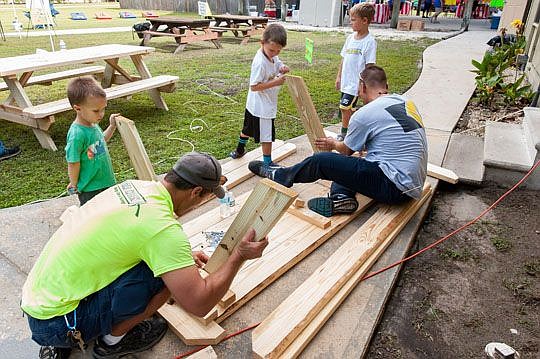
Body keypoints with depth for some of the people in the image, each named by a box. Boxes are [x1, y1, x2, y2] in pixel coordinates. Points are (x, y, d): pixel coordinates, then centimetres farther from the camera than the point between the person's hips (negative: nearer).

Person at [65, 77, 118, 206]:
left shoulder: (93, 124, -1)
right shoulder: (77, 134, -27)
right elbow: (73, 163, -20)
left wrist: (112, 127, 11)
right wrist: (74, 185, -9)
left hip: (105, 182, 8)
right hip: (90, 190, -8)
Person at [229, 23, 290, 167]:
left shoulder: (272, 55, -2)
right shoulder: (260, 62, -27)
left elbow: (277, 63, 14)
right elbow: (254, 86, -26)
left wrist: (282, 68, -10)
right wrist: (275, 82, -28)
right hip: (262, 106, -10)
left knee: (249, 128, 27)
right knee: (267, 135, 1)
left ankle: (239, 150, 48)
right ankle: (268, 163, 14)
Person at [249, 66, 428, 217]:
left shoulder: (364, 114, -13)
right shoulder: (406, 102, 10)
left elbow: (346, 150, 4)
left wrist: (333, 144, 26)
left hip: (394, 188, -9)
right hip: (414, 185, 9)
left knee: (321, 161, -5)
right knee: (345, 162, 19)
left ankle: (279, 175, 15)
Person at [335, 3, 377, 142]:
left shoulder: (369, 41, -12)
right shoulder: (350, 38, 9)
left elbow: (369, 66, -14)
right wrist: (339, 77, 16)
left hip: (356, 83, -7)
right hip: (346, 82, 7)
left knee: (345, 107, -9)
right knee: (346, 108, 12)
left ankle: (343, 134, 5)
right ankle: (346, 134, 24)